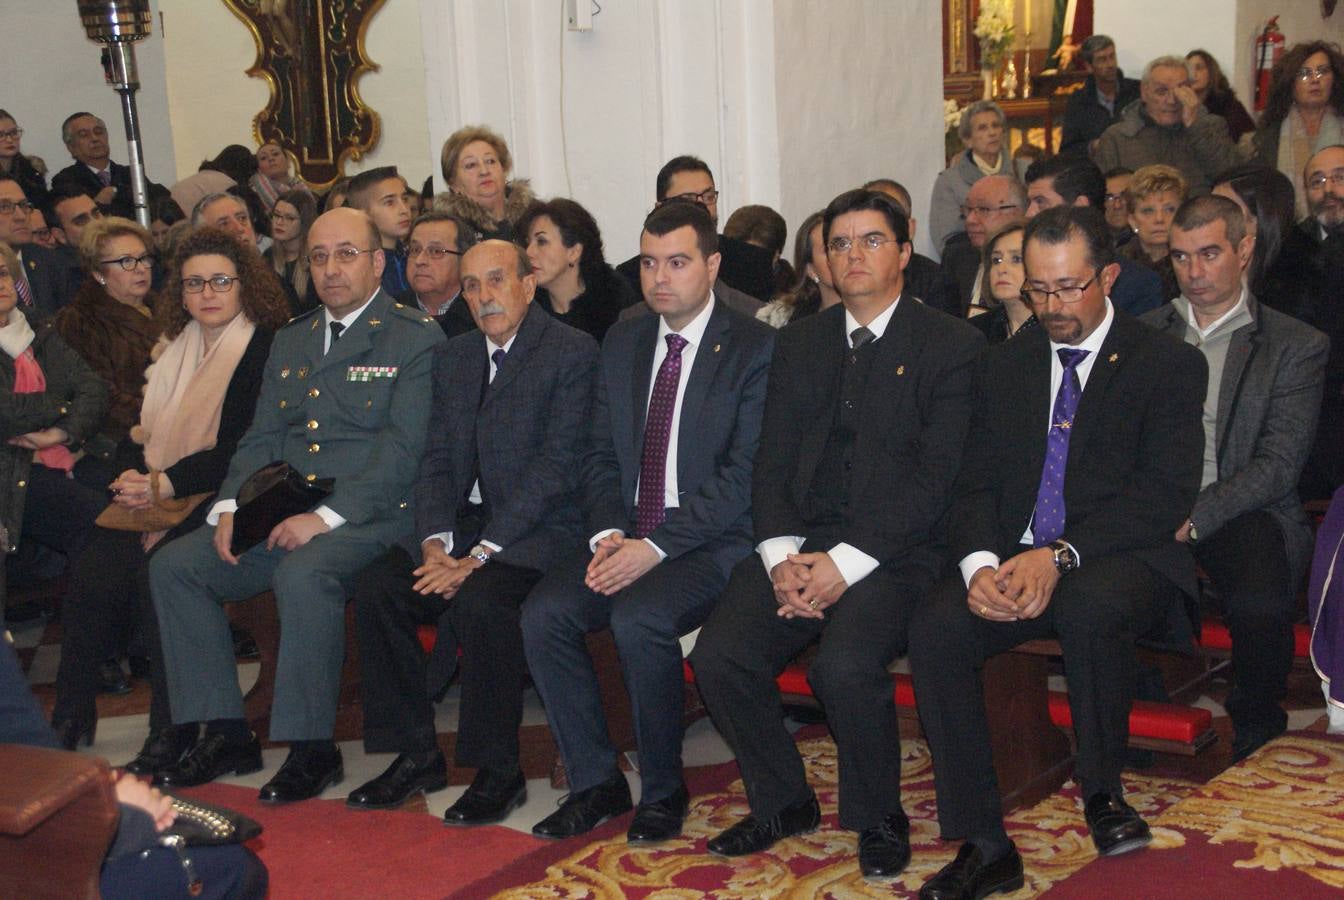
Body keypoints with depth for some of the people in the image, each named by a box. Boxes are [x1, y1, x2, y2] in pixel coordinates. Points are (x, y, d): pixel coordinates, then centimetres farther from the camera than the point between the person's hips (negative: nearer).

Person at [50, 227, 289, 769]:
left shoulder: (265, 348, -4)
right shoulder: (173, 349, 18)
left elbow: (244, 449, -11)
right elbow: (145, 429, 18)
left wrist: (167, 484, -17)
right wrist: (135, 476, -4)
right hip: (156, 497, 6)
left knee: (158, 569, -30)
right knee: (94, 568, -19)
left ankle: (171, 734, -22)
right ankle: (70, 717, -9)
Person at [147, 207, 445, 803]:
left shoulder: (416, 340, -2)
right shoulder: (289, 342, 21)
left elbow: (401, 450, -12)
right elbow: (261, 439, 18)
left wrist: (326, 517, -21)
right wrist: (230, 506, -2)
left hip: (368, 516, -7)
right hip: (280, 516, 7)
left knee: (304, 574, -36)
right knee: (173, 565, -9)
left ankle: (312, 748, -20)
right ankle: (226, 735, -2)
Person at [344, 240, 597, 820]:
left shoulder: (572, 352, -7)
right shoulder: (452, 359, 15)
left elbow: (556, 466, -15)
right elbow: (437, 460, 11)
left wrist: (480, 555, -20)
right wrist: (436, 543, -9)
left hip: (537, 531, -6)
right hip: (464, 525, 7)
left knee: (478, 603, -32)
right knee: (376, 588, -15)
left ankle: (498, 770, -14)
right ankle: (416, 756, -2)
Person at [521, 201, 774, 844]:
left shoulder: (755, 349, -6)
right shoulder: (622, 343, 14)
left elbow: (744, 474, -13)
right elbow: (601, 454, 13)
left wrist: (657, 546, -19)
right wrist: (608, 533, -7)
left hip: (712, 541, -6)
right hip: (626, 535, 6)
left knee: (639, 618, -32)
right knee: (543, 613, -18)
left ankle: (663, 790, -9)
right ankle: (596, 783, -2)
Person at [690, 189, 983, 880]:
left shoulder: (950, 344, 1)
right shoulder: (799, 343, 17)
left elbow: (933, 478, -8)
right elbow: (771, 464, 11)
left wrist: (846, 562, -16)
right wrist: (781, 557, -8)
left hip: (892, 552, -5)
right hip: (800, 542, 5)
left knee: (845, 666, -30)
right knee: (718, 658, -18)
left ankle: (879, 819, -2)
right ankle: (782, 803, 7)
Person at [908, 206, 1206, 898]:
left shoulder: (1169, 364, 3)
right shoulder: (1004, 365, 16)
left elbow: (1166, 495, -8)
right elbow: (976, 484, 9)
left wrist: (1060, 555, -22)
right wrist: (980, 565, -14)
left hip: (1120, 560, -3)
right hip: (1014, 558, 4)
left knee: (1091, 607, -38)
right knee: (935, 628, -26)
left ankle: (1101, 790, -11)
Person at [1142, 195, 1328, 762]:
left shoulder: (1298, 346, 7)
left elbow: (1279, 464, -4)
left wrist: (1195, 518, -18)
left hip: (1243, 514, -1)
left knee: (1259, 607, -34)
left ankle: (1256, 730, -4)